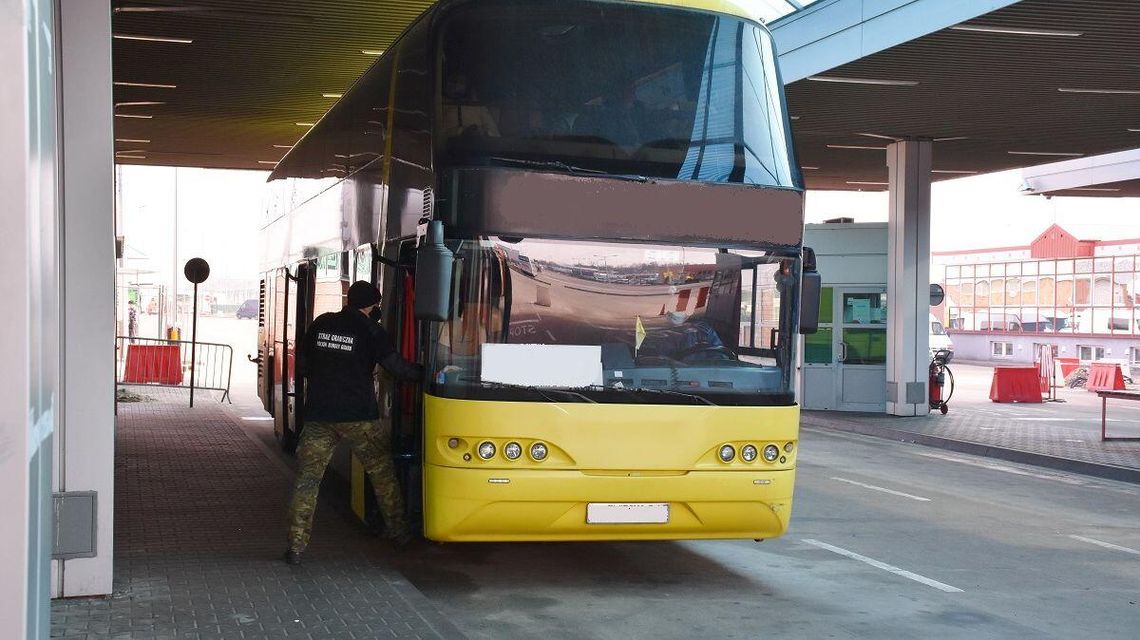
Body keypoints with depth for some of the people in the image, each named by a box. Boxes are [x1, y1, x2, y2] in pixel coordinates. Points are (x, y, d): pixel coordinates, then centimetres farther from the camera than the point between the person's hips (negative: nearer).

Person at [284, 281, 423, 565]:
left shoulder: (320, 325, 7)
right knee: (382, 472, 16)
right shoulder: (370, 331, -5)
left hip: (319, 415, 2)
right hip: (360, 416, -2)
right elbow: (397, 367, -7)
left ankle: (296, 546, -3)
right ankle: (398, 532, 23)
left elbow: (304, 366, 16)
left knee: (307, 479, 4)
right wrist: (424, 374, 8)